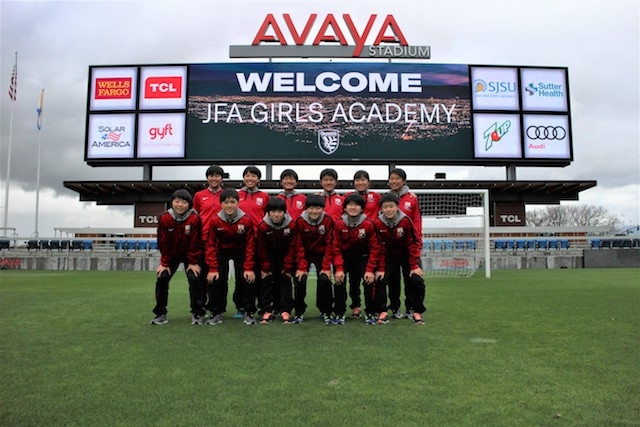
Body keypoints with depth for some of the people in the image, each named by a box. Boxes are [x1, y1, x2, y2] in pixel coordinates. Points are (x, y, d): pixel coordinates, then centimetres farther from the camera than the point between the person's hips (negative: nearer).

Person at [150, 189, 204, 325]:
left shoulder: (194, 218, -23)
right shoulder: (164, 218, -17)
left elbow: (195, 243, -18)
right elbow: (163, 243, -12)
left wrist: (193, 263, -15)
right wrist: (164, 263, -10)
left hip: (190, 255, -2)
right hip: (171, 255, 2)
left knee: (195, 279, -14)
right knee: (161, 278, -8)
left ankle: (197, 313, -1)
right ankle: (160, 313, 6)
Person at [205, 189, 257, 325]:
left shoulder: (246, 220, -23)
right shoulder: (215, 221, -20)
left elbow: (250, 245, -16)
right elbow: (211, 245, -14)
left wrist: (249, 268, -19)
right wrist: (212, 269, -19)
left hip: (241, 252, -1)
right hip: (222, 251, 1)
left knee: (247, 278, -14)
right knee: (215, 279, -12)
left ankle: (249, 312, 2)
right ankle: (217, 312, 5)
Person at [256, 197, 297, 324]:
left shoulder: (291, 225, -21)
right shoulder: (262, 226, -22)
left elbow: (292, 247, -12)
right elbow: (261, 249, -13)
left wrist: (288, 267, -13)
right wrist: (265, 268, -12)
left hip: (285, 255, 0)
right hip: (269, 255, 0)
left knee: (285, 279, -7)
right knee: (266, 280, -6)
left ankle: (285, 310, -1)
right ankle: (267, 311, 0)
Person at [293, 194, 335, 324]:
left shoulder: (328, 221, -15)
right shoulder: (300, 221, -15)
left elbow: (329, 245, -12)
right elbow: (298, 245, -13)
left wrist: (326, 267, -14)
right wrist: (301, 267, -16)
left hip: (321, 255, 0)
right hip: (304, 255, 0)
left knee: (325, 280, -15)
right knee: (300, 280, -14)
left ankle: (326, 312, 6)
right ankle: (299, 312, 7)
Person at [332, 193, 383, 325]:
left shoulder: (368, 224, -17)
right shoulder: (339, 224, -14)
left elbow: (374, 248, -12)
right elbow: (336, 248, -10)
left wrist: (370, 270, -17)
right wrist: (339, 269, -19)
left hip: (363, 256, 0)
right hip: (345, 256, 1)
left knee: (369, 280, -14)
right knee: (339, 280, -15)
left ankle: (370, 313, 4)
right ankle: (339, 314, -3)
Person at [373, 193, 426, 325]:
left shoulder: (405, 221, -23)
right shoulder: (377, 223, -19)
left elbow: (415, 243, -16)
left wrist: (414, 266, -17)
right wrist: (381, 268, -13)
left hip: (407, 255, -1)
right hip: (389, 256, 1)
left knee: (416, 280, -14)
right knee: (380, 279, -13)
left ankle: (416, 312, 4)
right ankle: (382, 311, 1)